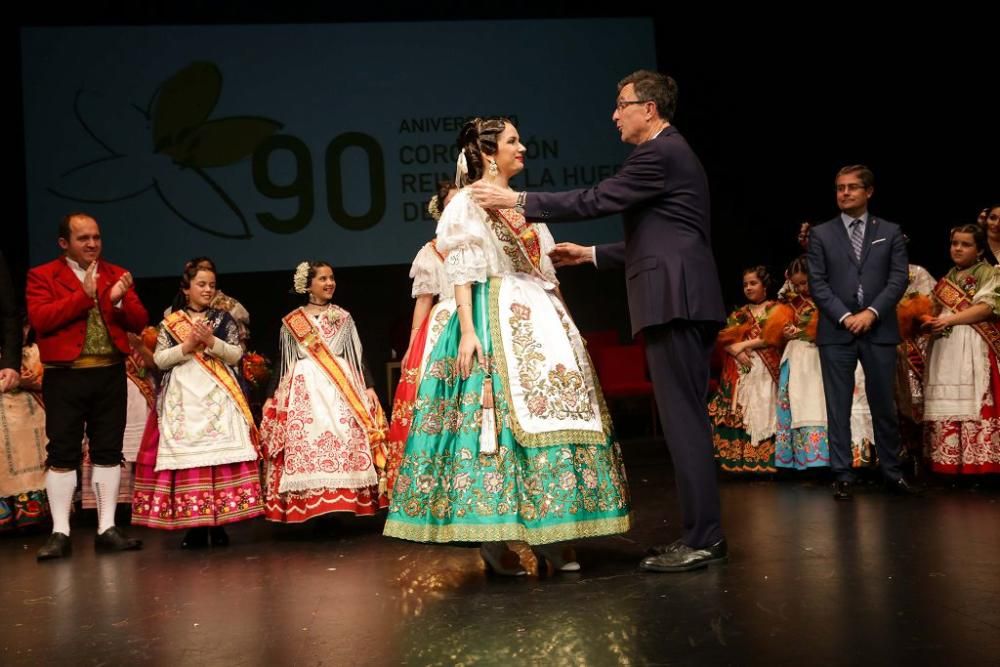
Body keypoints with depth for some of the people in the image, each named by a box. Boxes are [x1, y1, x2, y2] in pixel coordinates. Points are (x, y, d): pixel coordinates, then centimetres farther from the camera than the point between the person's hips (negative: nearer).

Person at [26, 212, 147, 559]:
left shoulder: (117, 275, 12)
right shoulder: (42, 275, 3)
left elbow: (139, 323, 5)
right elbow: (39, 319, -13)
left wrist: (119, 300, -14)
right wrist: (84, 294, -17)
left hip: (110, 374, 3)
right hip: (65, 376, -3)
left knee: (108, 451, 6)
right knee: (63, 453, -1)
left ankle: (107, 529, 14)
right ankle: (60, 533, 6)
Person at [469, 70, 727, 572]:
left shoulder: (658, 154, -8)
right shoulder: (671, 153, 24)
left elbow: (595, 201, -13)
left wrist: (517, 201, -7)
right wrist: (591, 255, 25)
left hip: (675, 301, -10)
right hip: (684, 302, 10)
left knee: (683, 419, -8)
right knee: (687, 418, 11)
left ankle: (701, 539, -4)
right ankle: (703, 533, 17)